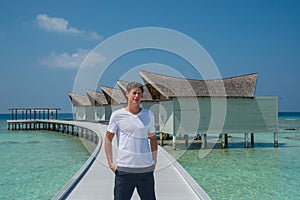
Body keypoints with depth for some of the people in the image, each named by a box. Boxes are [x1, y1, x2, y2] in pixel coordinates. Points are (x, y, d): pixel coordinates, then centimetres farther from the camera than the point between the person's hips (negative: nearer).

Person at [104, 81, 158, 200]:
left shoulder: (149, 115, 7)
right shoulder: (117, 115, 0)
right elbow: (108, 138, 6)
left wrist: (154, 160, 12)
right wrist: (110, 162, 0)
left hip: (146, 169, 2)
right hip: (124, 169, -2)